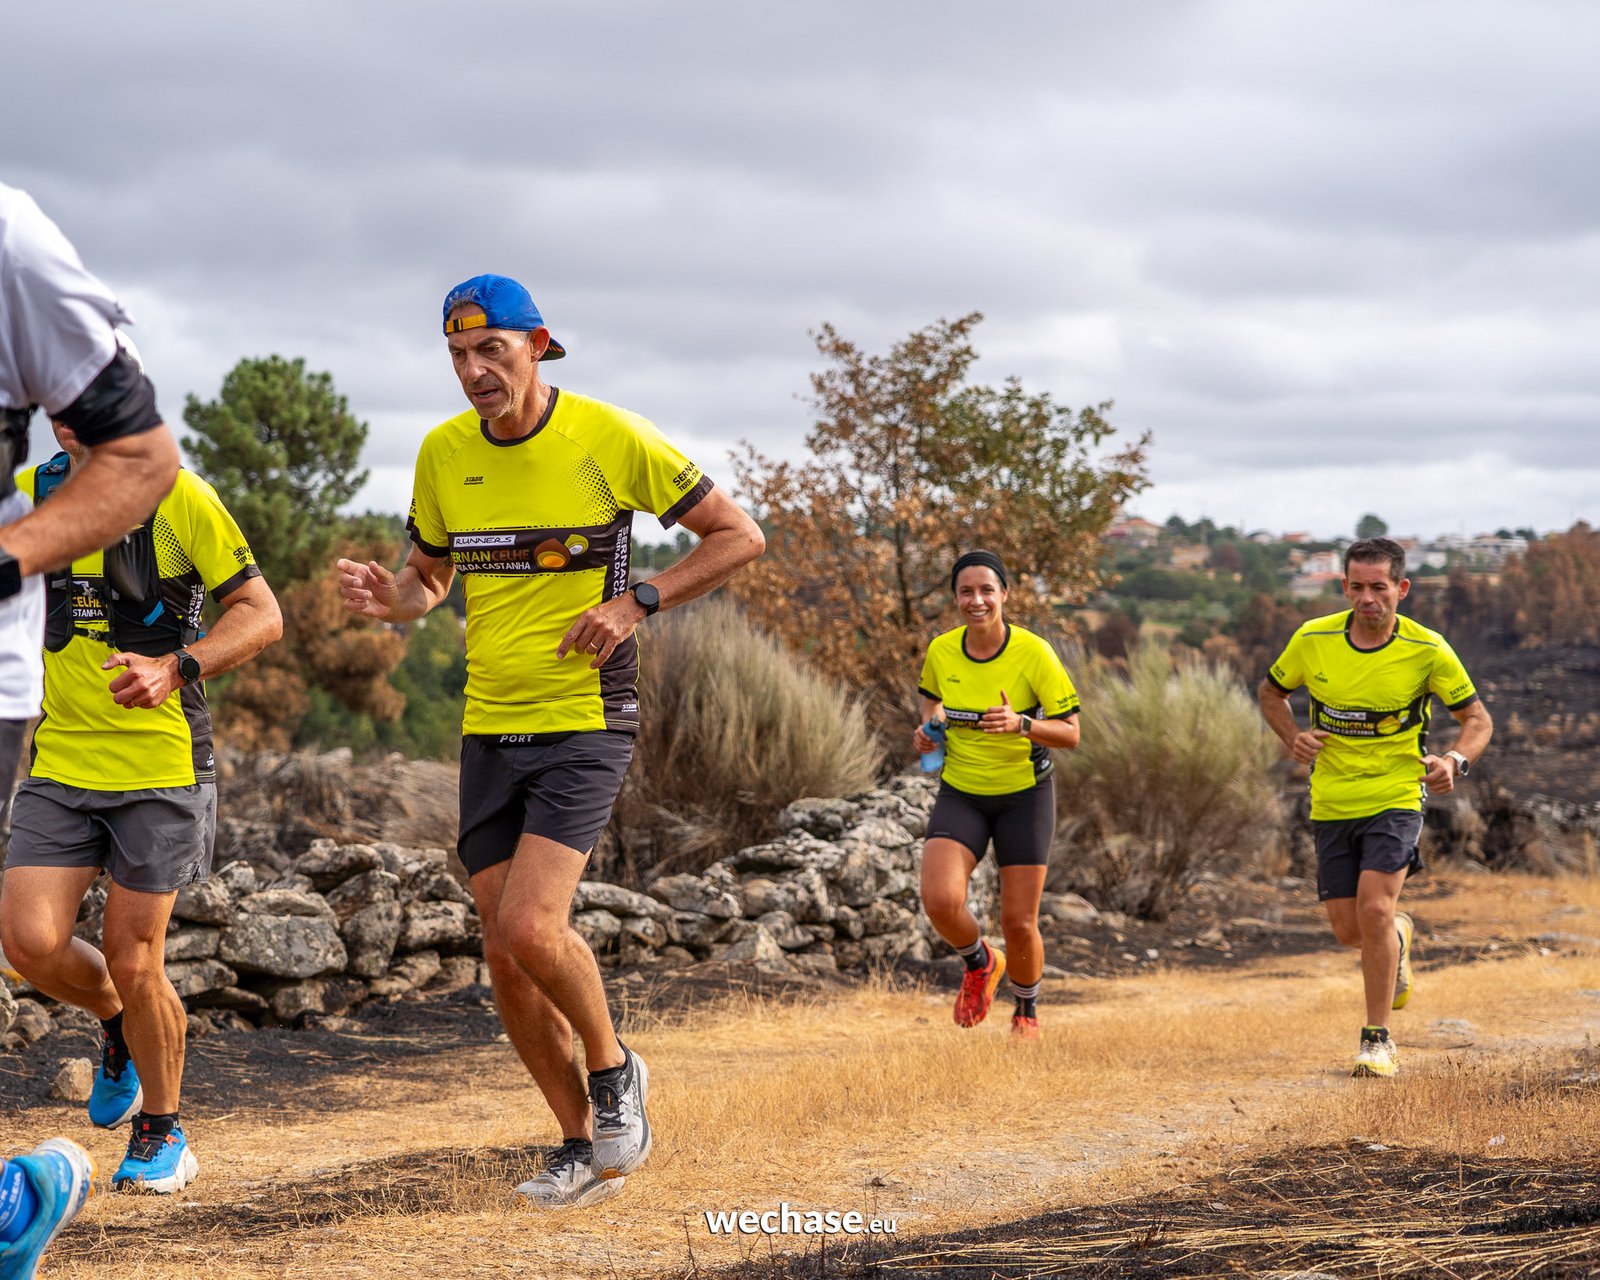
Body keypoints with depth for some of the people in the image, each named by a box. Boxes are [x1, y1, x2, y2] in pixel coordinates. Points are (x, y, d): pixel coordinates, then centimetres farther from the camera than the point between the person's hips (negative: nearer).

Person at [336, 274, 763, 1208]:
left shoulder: (610, 438, -9)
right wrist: (390, 598, -5)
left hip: (586, 721, -5)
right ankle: (587, 1149, 19)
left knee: (531, 929, -20)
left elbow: (740, 535, -3)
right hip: (490, 729, 5)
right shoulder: (444, 453, 4)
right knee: (507, 959, 4)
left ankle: (613, 1071, 8)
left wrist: (638, 603, -15)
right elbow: (430, 577, 19)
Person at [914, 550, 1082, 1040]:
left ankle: (1027, 1012, 29)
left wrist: (1021, 724, -30)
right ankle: (980, 963, 14)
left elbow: (1070, 734, -13)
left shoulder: (1034, 653, -17)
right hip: (960, 793, 2)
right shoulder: (941, 651, -6)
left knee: (1019, 923, -2)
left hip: (1024, 794, -2)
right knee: (940, 900, -20)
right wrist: (928, 728, -4)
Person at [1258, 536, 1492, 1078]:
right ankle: (1398, 937, 42)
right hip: (1332, 804, 3)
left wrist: (1455, 762, -22)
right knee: (1348, 929, 4)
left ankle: (1378, 1038, -6)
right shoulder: (1312, 639, -6)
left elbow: (1477, 718, -1)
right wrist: (1293, 737, -8)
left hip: (1396, 796, -3)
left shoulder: (1427, 650, -11)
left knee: (1373, 907, -20)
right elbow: (1271, 692, 12)